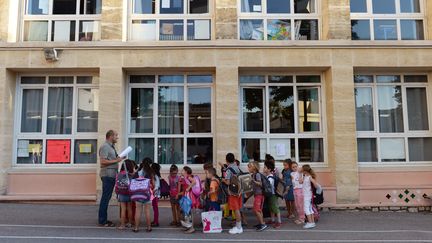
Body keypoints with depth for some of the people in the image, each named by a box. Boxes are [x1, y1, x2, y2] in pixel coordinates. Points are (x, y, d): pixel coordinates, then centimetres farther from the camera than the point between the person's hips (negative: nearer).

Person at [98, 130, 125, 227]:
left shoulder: (111, 146, 19)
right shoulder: (105, 146, -11)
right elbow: (103, 161, -20)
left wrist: (119, 158, 10)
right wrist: (116, 161, -16)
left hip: (111, 175, 10)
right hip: (107, 175, -10)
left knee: (107, 197, 13)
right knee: (105, 198, -5)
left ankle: (103, 219, 21)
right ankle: (102, 221, 1)